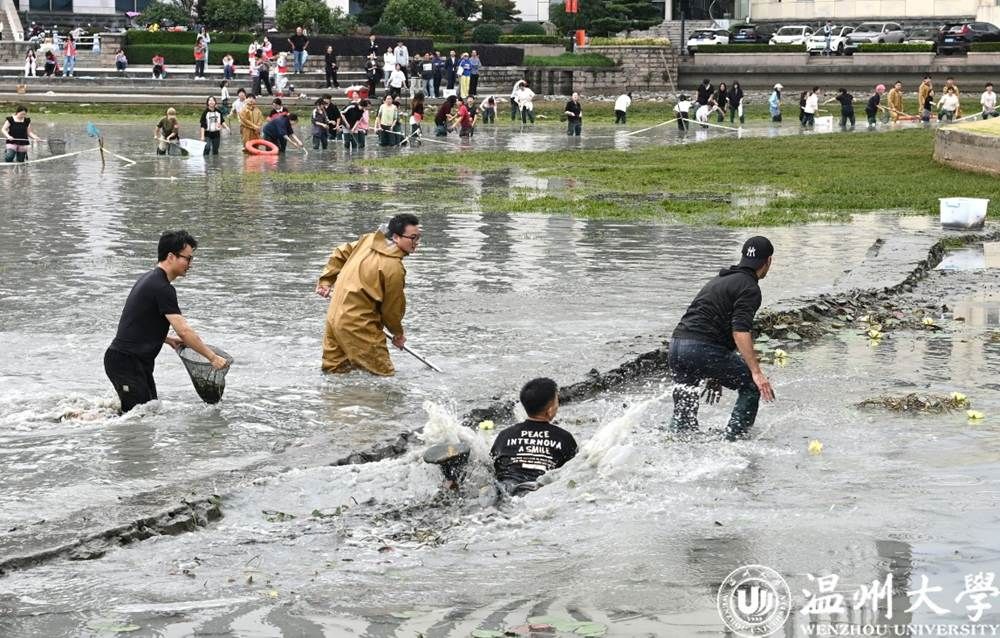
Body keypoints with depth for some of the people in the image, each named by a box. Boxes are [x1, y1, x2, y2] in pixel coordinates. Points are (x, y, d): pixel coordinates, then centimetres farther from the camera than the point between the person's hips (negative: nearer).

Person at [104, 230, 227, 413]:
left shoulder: (150, 279, 15)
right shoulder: (162, 288, -17)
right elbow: (184, 331, -21)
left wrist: (168, 340, 14)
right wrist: (213, 358, -17)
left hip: (139, 362, 10)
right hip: (126, 362, -10)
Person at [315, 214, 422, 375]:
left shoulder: (369, 239, 2)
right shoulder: (394, 268, -21)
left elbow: (340, 254, 15)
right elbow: (392, 307, -8)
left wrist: (326, 281, 22)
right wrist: (398, 333, 10)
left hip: (334, 317, 9)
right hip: (358, 325, -9)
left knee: (334, 370, 19)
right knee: (384, 374, -6)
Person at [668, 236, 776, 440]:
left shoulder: (719, 280, 27)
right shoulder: (749, 288, -3)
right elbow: (740, 331, -17)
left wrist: (715, 376, 36)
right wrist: (756, 372, -22)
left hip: (676, 343, 8)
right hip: (701, 349, -8)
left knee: (683, 419, 18)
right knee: (752, 385, 8)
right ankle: (733, 442, 2)